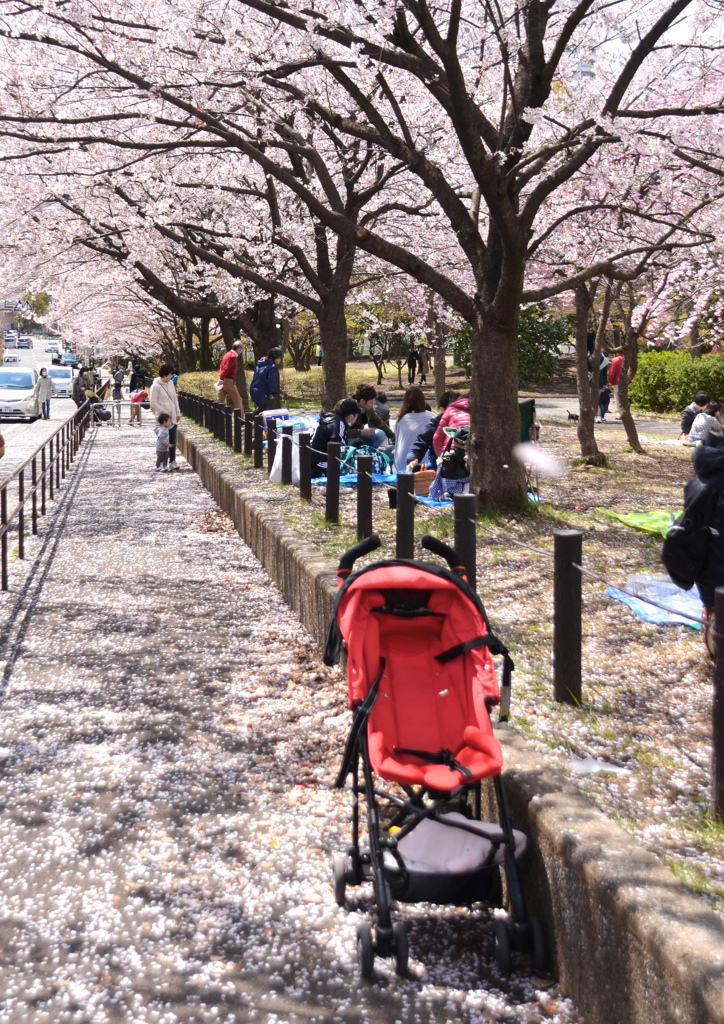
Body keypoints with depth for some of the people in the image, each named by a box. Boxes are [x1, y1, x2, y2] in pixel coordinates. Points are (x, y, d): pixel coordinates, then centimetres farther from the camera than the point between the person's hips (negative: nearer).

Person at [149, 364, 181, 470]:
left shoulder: (170, 383, 8)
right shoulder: (156, 386, -12)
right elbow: (153, 402, -14)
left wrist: (178, 412, 11)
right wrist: (165, 412, -15)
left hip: (172, 417, 6)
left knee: (172, 440, 5)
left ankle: (172, 461, 10)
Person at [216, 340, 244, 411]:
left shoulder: (227, 354, 16)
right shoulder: (233, 357, -13)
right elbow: (226, 368, -21)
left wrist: (221, 378, 13)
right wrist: (221, 379, -23)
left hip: (222, 381, 9)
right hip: (229, 381, -9)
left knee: (220, 401, 7)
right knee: (237, 400, 0)